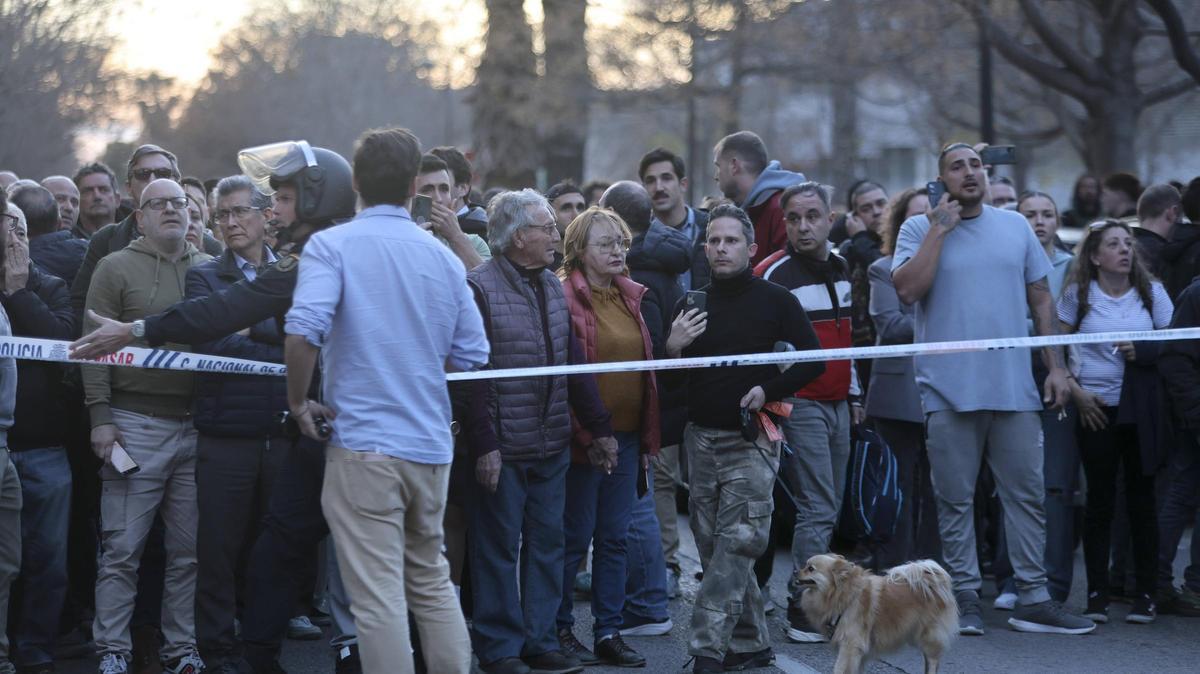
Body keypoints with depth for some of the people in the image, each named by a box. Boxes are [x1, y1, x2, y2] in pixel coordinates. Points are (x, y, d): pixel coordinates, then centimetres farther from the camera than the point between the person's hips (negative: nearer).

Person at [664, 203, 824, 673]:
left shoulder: (776, 301, -2)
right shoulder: (692, 303, 9)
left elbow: (812, 361, -2)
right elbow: (674, 381, 11)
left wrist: (769, 390, -13)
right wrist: (672, 348, -9)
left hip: (751, 440, -5)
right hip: (702, 437, 5)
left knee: (735, 546, -12)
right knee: (714, 544, 7)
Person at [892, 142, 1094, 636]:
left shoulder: (1015, 226, 11)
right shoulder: (919, 229, 1)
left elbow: (1041, 299, 14)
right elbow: (907, 289, -15)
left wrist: (1055, 365, 7)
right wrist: (939, 230, -13)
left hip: (1014, 387, 3)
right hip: (949, 389, -3)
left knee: (1027, 494, 4)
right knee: (955, 500, 3)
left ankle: (1033, 599, 10)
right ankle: (965, 598, 12)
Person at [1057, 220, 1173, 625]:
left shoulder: (1151, 291, 6)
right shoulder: (1079, 294, 2)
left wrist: (1143, 352, -11)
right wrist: (1076, 391, -6)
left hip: (1143, 410, 1)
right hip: (1097, 409, -1)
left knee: (1142, 499, 2)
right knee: (1099, 500, 1)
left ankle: (1146, 594, 8)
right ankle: (1097, 595, 7)